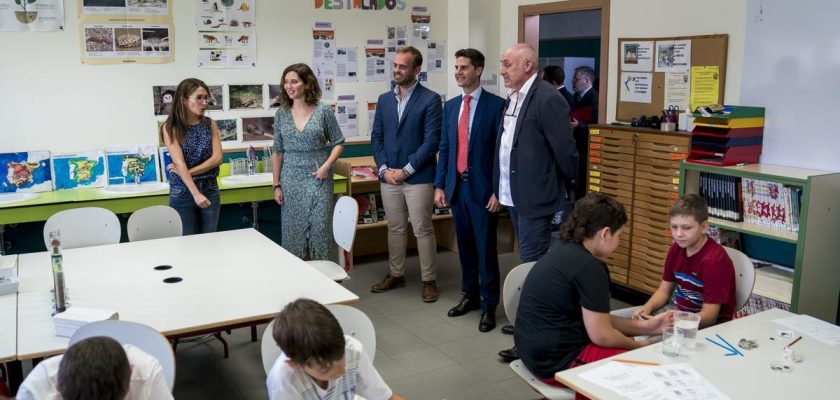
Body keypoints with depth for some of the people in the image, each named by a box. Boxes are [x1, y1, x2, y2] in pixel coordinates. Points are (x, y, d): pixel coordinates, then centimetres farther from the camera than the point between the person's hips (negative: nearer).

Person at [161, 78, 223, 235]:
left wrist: (187, 172, -15)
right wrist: (196, 193, -25)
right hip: (182, 192, -3)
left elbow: (217, 158, -5)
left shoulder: (210, 124, 3)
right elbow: (180, 163, -16)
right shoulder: (171, 127, -7)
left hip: (210, 190, 3)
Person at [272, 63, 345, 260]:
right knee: (293, 231, 6)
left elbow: (338, 142, 4)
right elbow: (277, 152, 8)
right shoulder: (281, 113, 4)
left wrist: (327, 165, -12)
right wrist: (277, 185, 4)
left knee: (321, 229, -2)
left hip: (318, 179, -2)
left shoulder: (324, 111, -4)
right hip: (291, 181, 3)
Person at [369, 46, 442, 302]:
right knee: (395, 229, 14)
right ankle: (395, 275, 27)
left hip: (418, 178, -5)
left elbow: (431, 141, -11)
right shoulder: (384, 99, 11)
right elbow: (376, 137, 11)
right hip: (388, 177, 5)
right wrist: (384, 168, -3)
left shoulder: (430, 99, -6)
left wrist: (406, 170, -13)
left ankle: (429, 280, 13)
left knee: (423, 230, 2)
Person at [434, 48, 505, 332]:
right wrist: (439, 185, 8)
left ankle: (489, 305, 12)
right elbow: (444, 148, 13)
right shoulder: (450, 106, 11)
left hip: (482, 188, -5)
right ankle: (469, 296, 29)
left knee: (485, 248, 1)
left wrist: (498, 190, -12)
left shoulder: (496, 105, -7)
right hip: (456, 186, 6)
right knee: (465, 245, 15)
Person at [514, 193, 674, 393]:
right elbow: (601, 335, -17)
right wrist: (638, 345, 2)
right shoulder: (589, 267, -21)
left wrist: (645, 326, 11)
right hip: (558, 361, -10)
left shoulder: (564, 252, 8)